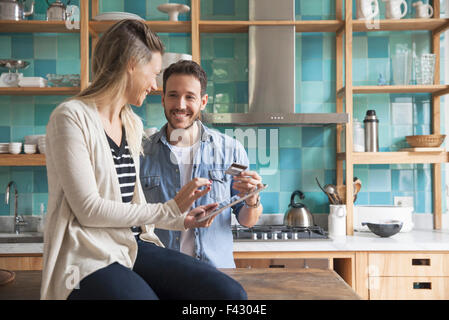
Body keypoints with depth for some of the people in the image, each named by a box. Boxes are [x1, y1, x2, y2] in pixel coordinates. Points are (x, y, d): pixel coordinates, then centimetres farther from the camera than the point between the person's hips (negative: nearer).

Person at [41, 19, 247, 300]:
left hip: (135, 246, 7)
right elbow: (88, 209, -14)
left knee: (232, 294, -17)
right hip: (89, 257, -6)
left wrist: (180, 219, 7)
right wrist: (169, 209, -11)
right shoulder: (72, 117, -7)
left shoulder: (134, 124, 16)